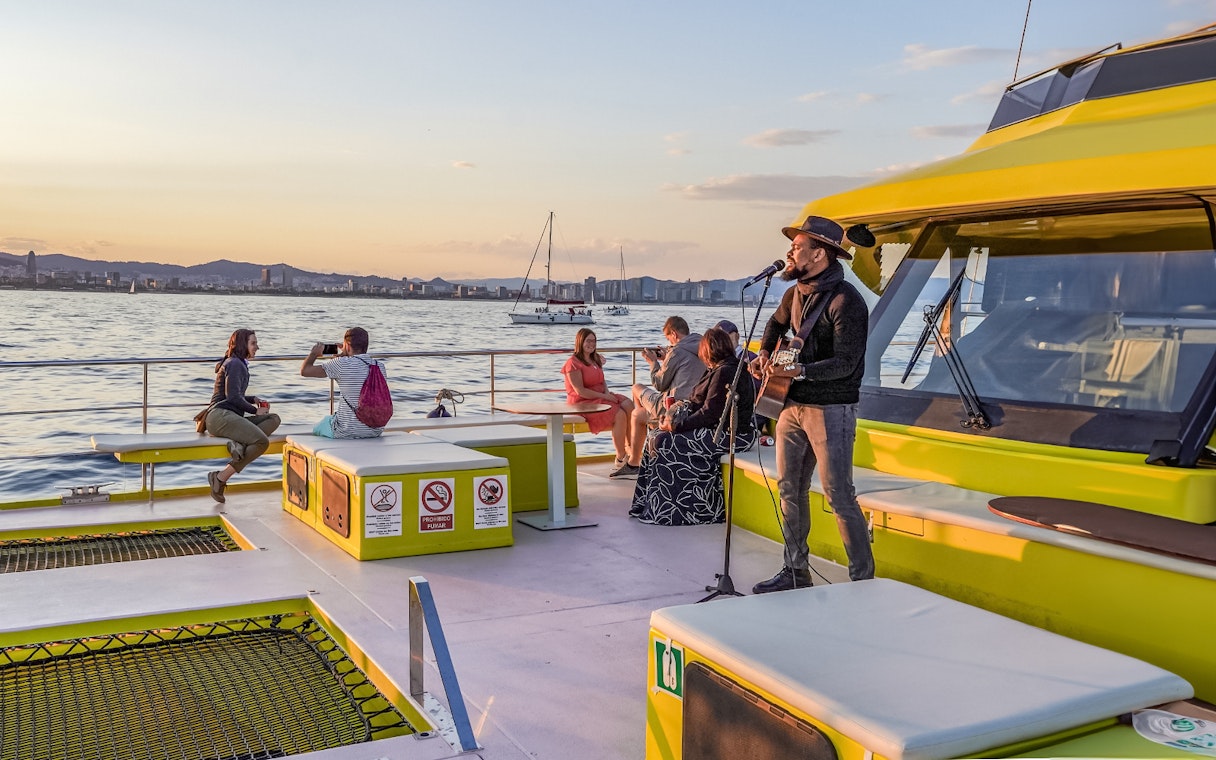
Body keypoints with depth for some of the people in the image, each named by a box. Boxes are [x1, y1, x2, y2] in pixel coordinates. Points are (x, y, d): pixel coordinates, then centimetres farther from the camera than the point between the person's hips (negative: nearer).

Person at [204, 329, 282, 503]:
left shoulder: (240, 364, 28)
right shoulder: (234, 364, -4)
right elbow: (232, 396, -14)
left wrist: (254, 399, 17)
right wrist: (255, 410, -3)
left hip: (231, 416, 10)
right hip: (220, 415, -10)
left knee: (274, 419, -3)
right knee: (262, 441, -26)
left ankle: (240, 443, -26)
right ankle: (221, 478, -27)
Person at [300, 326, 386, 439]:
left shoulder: (342, 364, -17)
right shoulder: (380, 366, -2)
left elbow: (305, 371, -10)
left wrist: (314, 353, 9)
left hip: (347, 432, -5)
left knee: (317, 428, 28)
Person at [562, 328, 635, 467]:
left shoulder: (595, 359, 20)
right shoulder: (573, 363, -8)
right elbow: (580, 391, -16)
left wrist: (607, 393, -5)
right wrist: (604, 396, -18)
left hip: (601, 397, 8)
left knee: (628, 405, -20)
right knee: (620, 415, -26)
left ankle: (630, 449, -24)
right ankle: (620, 459, -17)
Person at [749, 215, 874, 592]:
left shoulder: (845, 301, -17)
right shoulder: (796, 293, 9)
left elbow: (845, 363, -22)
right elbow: (776, 323, 30)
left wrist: (799, 371, -32)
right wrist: (764, 355, 14)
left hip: (831, 409, -8)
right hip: (793, 404, 8)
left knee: (838, 496, -6)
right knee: (790, 489, 12)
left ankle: (863, 580, 5)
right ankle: (796, 571, 24)